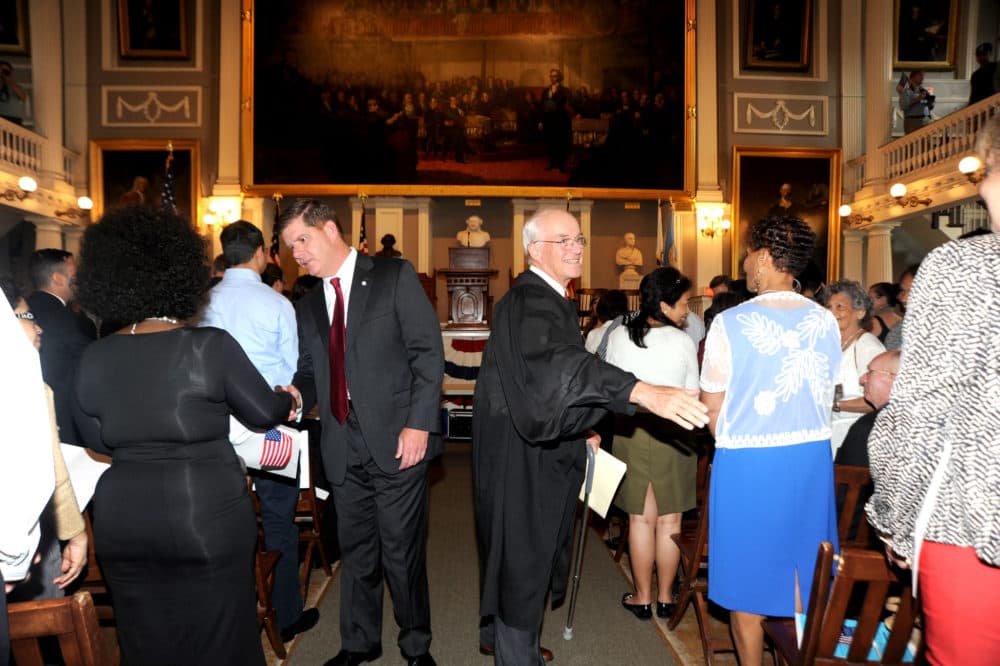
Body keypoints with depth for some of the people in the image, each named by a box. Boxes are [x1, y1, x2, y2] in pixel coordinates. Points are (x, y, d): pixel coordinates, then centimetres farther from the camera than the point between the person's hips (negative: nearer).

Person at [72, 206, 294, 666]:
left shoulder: (93, 359, -1)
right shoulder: (210, 346, -15)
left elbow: (96, 440, 11)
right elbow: (264, 413, -5)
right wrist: (288, 399, 16)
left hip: (122, 520, 4)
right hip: (206, 515, -4)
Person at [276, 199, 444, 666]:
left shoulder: (394, 277, -2)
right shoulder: (307, 306, 15)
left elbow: (428, 352, -7)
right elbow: (310, 371, 17)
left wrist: (419, 423, -15)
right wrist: (296, 393, -6)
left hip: (397, 440, -5)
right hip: (343, 448, 5)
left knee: (402, 552, 5)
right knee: (354, 551, 16)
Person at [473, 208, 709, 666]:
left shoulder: (552, 298, 11)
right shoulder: (528, 301, -22)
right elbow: (558, 363, -41)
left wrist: (580, 431, 13)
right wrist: (643, 392, -51)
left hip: (537, 442, 10)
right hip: (520, 451, -10)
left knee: (522, 546, 21)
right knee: (523, 550, 1)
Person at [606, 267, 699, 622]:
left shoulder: (618, 336, -2)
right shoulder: (683, 341, -8)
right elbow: (692, 395, -2)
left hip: (630, 431, 2)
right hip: (673, 433, -2)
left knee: (641, 518, 11)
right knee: (669, 520, 10)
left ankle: (643, 598, 21)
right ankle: (665, 597, 23)